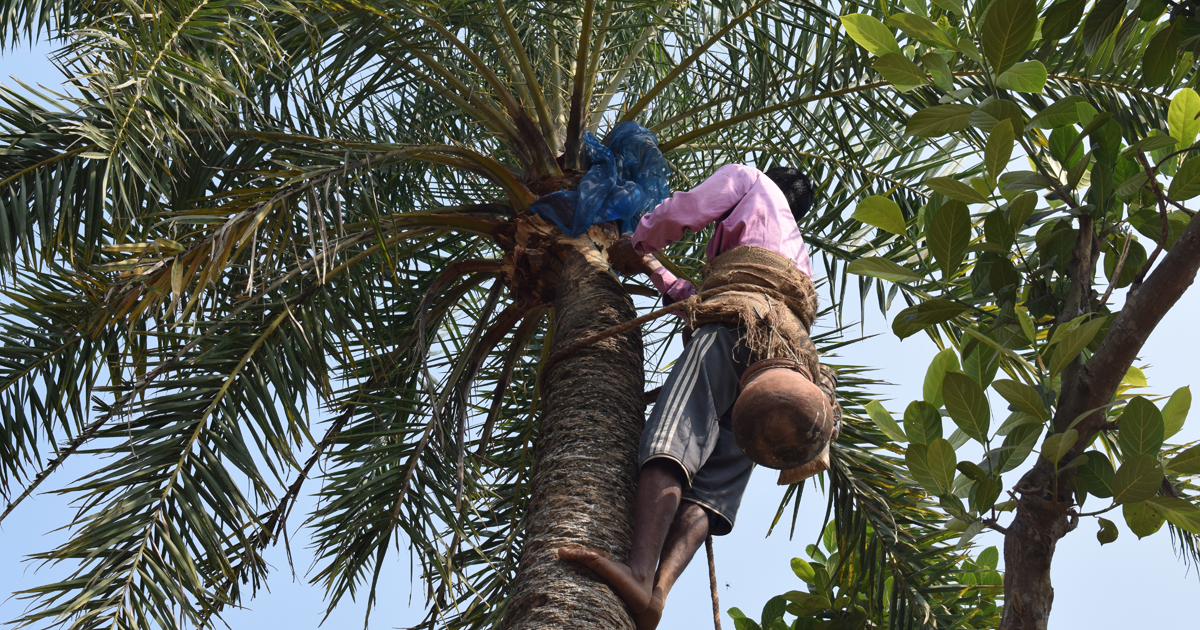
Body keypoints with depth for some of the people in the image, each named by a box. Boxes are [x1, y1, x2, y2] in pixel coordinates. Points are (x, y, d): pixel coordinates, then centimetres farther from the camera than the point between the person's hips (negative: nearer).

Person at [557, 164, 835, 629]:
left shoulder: (752, 181, 28)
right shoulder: (798, 250, 46)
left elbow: (681, 212, 13)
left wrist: (633, 246, 29)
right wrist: (649, 267, 55)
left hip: (741, 323, -7)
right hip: (789, 356, 7)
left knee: (673, 436, -28)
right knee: (712, 484, -12)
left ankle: (640, 573, -51)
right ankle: (658, 590, -37)